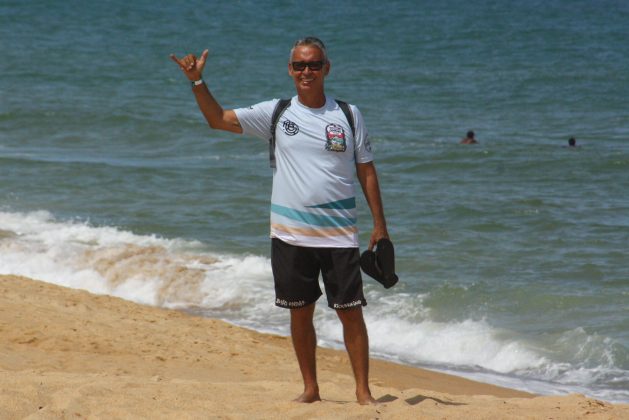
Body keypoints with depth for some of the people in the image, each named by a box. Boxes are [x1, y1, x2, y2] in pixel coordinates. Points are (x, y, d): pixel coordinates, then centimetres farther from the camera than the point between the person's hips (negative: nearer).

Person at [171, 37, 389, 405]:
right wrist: (197, 81, -12)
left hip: (339, 235, -1)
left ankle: (363, 391, 5)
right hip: (290, 235, 1)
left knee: (351, 312, -3)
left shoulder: (348, 115, 2)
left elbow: (367, 172, 5)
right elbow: (218, 119, 1)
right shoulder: (276, 113, 3)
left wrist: (380, 224, 1)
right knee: (300, 313, 8)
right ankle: (310, 388, 20)